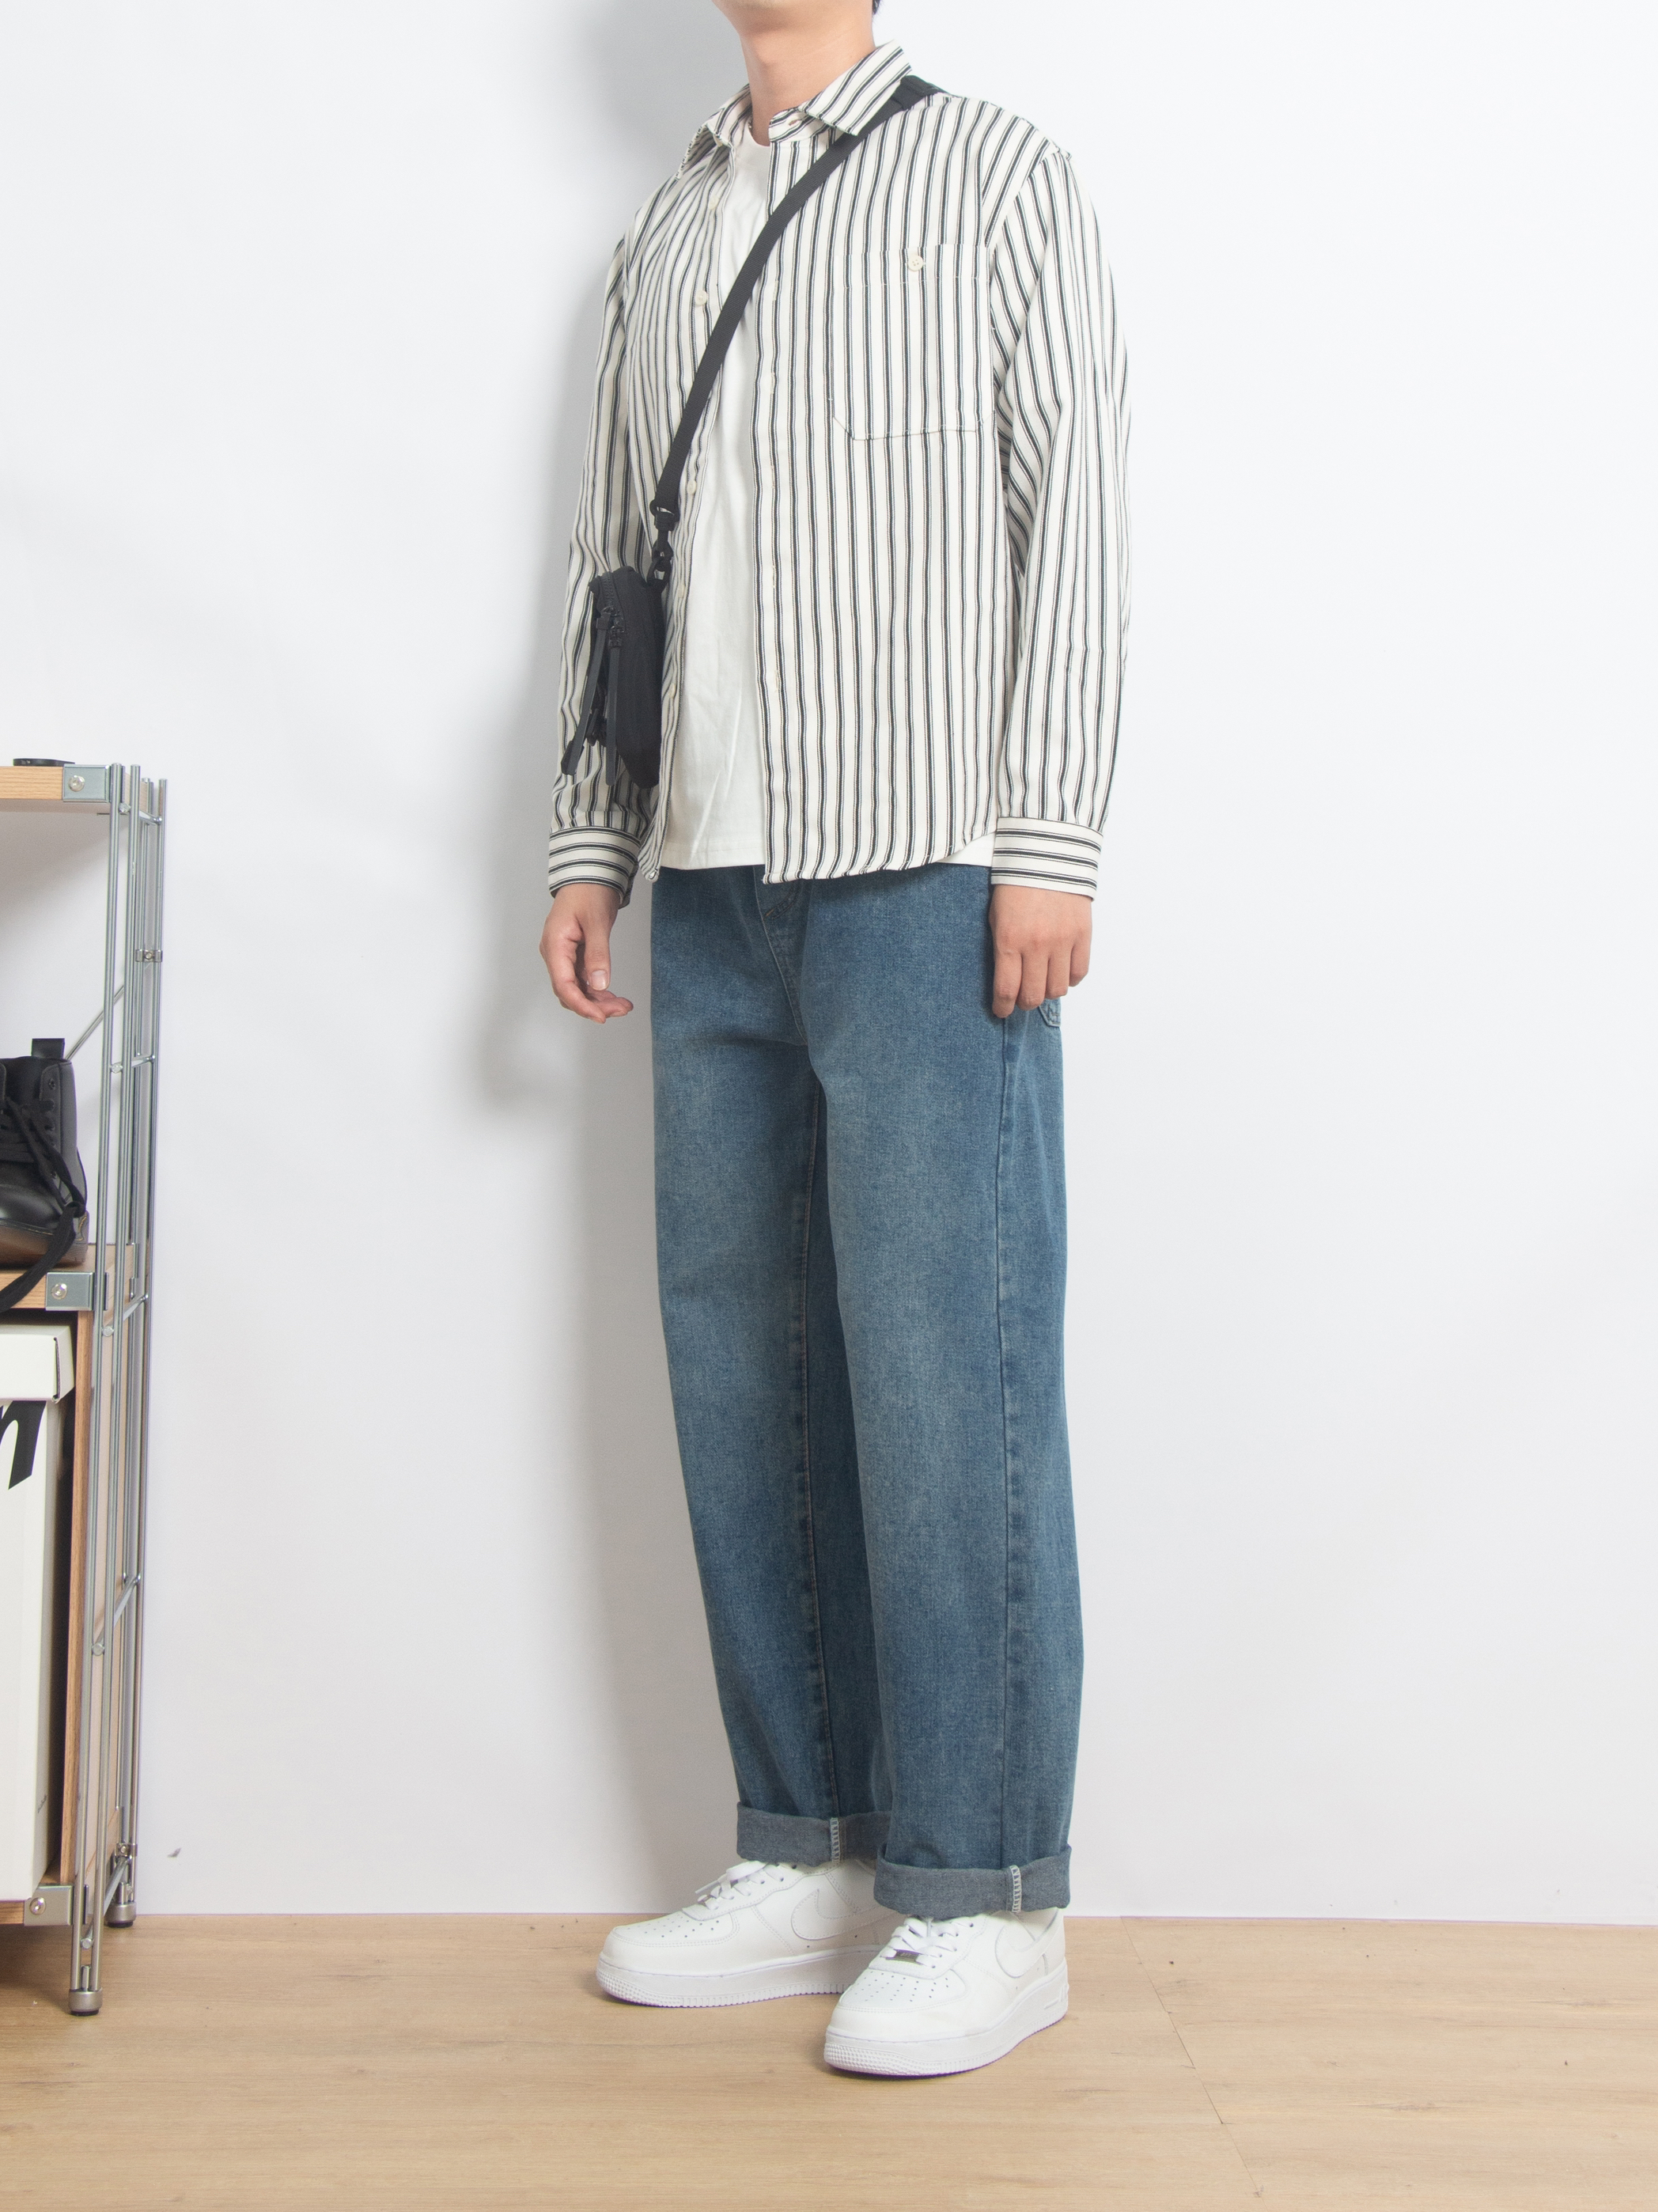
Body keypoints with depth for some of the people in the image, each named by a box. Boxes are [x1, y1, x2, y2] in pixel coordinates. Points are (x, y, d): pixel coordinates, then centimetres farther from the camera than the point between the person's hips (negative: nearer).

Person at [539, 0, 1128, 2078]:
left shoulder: (998, 175, 7)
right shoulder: (663, 234, 22)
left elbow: (1073, 522, -2)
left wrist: (1049, 843, -10)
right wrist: (590, 847, 14)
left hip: (924, 876, -5)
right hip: (713, 890, 6)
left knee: (946, 1371, -7)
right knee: (742, 1371, 4)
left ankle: (984, 1900, 3)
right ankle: (809, 1861, 14)